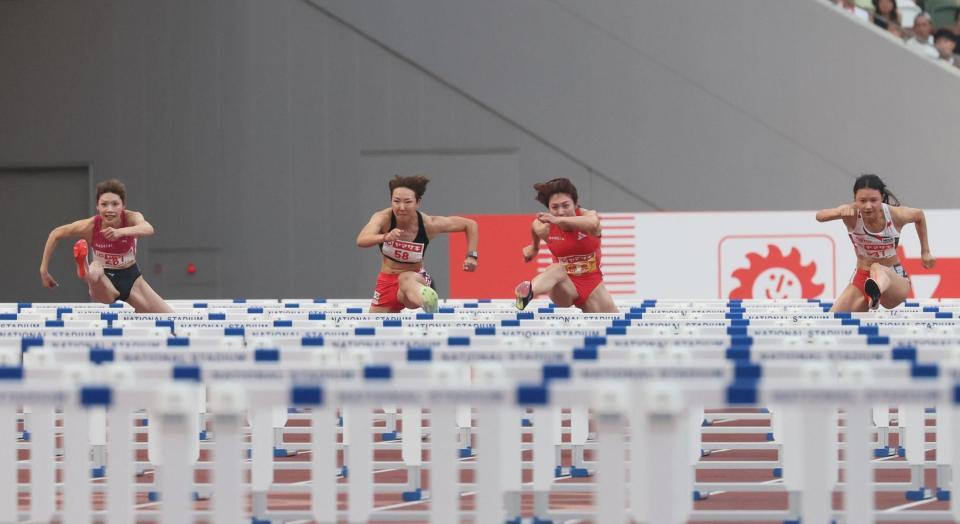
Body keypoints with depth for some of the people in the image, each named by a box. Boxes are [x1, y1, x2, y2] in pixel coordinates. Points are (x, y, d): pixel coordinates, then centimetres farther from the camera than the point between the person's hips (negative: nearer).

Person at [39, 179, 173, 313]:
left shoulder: (131, 218, -21)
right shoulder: (90, 226, -20)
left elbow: (148, 229, -46)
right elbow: (55, 235, -6)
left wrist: (121, 232, -65)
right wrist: (44, 270, -9)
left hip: (130, 278, 3)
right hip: (105, 280, -3)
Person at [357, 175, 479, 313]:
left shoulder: (429, 224, -17)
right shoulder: (384, 218, -18)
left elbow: (470, 224, -2)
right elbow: (361, 240, -39)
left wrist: (471, 255, -13)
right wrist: (386, 237, -58)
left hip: (416, 280, -4)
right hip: (387, 281, 4)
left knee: (406, 280, -39)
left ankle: (429, 307, -72)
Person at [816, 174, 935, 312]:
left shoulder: (896, 215, -14)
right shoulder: (853, 214, -16)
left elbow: (919, 215, 9)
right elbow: (820, 216, -32)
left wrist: (925, 252, 14)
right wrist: (840, 212, -53)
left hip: (895, 279, -3)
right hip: (861, 279, 3)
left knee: (877, 269, -40)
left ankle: (876, 292, -75)